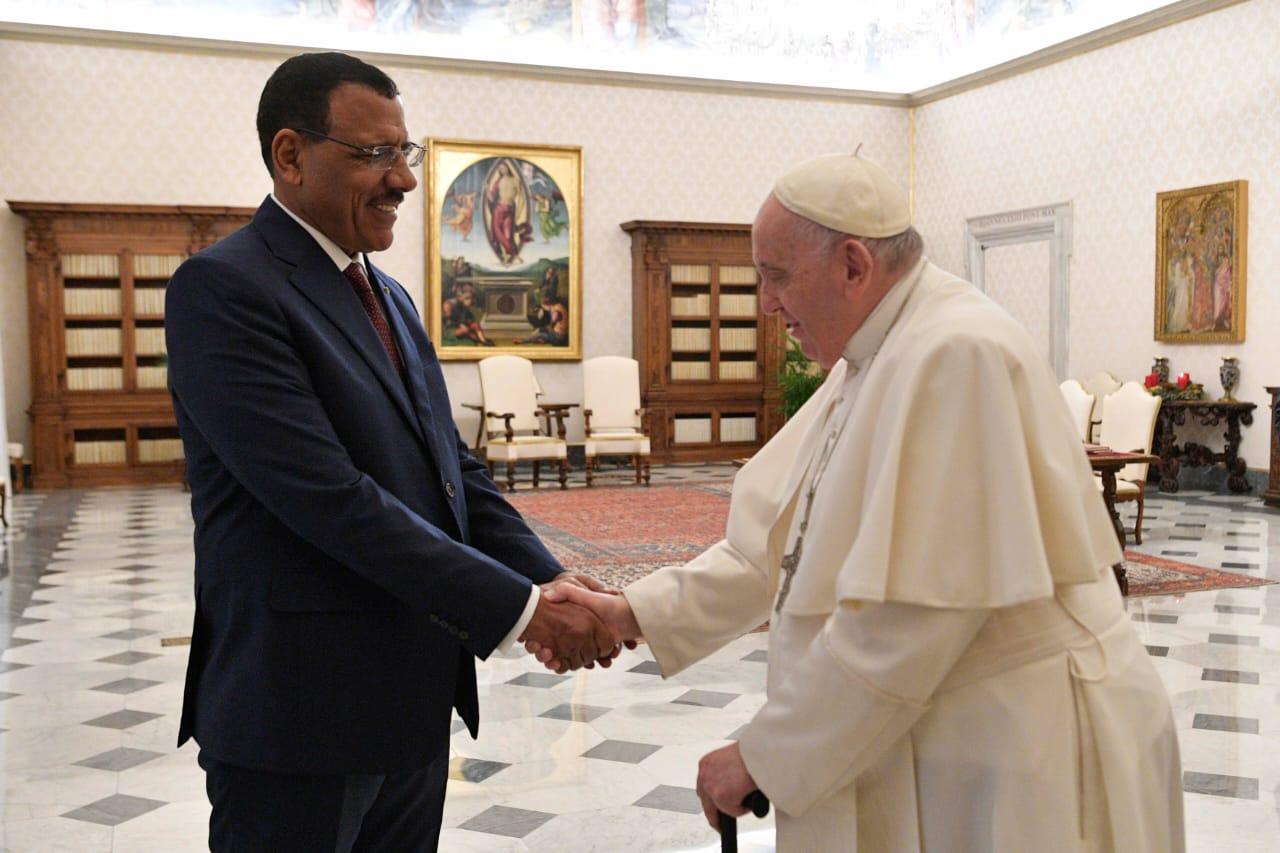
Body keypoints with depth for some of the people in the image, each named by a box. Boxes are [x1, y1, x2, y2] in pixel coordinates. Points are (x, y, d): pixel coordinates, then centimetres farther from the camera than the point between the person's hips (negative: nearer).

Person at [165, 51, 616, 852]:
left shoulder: (389, 295, 13)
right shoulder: (223, 288, -14)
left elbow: (453, 467, 10)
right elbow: (332, 499, -22)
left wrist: (553, 583, -5)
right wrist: (521, 608, -20)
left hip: (415, 699, 8)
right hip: (304, 708, -7)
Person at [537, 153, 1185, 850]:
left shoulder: (958, 356, -23)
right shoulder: (871, 364, 8)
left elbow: (907, 616, -26)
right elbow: (778, 542, 8)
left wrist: (765, 757, -17)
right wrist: (635, 614, -1)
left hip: (1015, 757, -8)